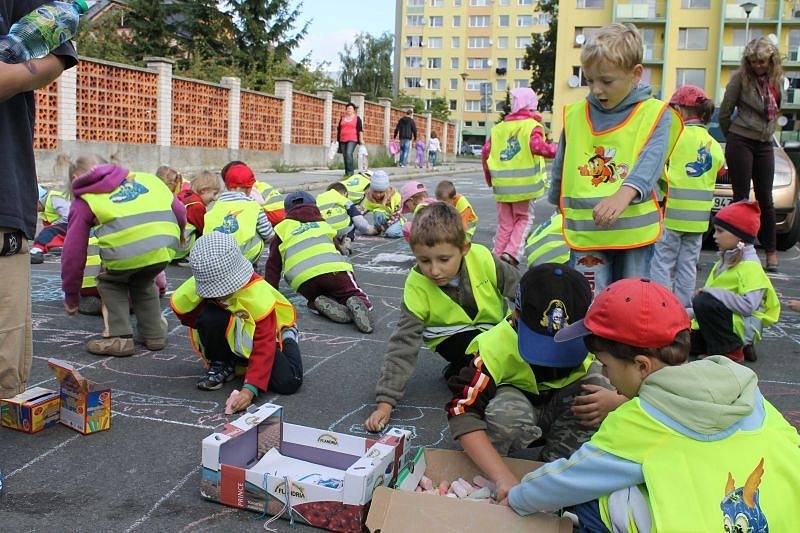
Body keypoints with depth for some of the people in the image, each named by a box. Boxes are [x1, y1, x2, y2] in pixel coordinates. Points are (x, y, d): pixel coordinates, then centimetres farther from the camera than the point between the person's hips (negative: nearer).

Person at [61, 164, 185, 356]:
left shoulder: (83, 201, 25)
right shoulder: (145, 177, 33)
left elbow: (73, 252, 23)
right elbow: (179, 211, 28)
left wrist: (71, 297, 33)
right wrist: (179, 235, 49)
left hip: (126, 251, -4)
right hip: (165, 246, 4)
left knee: (110, 283, 26)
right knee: (143, 283, 33)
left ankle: (119, 338, 17)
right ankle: (154, 334, 34)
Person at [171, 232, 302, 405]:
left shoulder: (258, 296, -33)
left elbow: (264, 347, -33)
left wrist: (250, 389, -44)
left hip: (255, 340, -1)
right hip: (226, 340, 1)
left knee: (289, 383, -22)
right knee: (210, 317, -36)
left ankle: (288, 337, 13)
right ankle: (221, 365, -4)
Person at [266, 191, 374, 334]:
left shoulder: (283, 228, 26)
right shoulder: (323, 224, 34)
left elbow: (273, 265, 26)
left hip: (303, 279, -1)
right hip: (334, 269, 1)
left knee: (314, 300, 26)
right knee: (364, 303, 11)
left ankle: (324, 305, -9)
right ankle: (355, 304, -25)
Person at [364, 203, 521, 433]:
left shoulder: (482, 258, -26)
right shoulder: (417, 288, -26)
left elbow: (519, 289, -8)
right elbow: (403, 346, -23)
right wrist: (385, 401, -29)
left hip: (496, 325, 4)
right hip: (453, 334, -3)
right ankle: (459, 372, -1)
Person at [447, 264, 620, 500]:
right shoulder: (497, 346, -32)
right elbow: (463, 413, -38)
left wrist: (615, 400, -38)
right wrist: (504, 477, -47)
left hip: (560, 416, 3)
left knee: (599, 378, -26)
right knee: (509, 411, -38)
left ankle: (556, 461, -12)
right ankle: (483, 481, -10)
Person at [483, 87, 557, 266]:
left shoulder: (499, 127, 10)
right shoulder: (532, 125, -2)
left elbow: (485, 152, 6)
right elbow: (537, 146, -20)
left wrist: (489, 177, 19)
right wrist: (557, 150, -5)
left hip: (502, 185, 3)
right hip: (523, 184, -3)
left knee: (505, 224, 14)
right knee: (522, 219, 14)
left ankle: (497, 258, 13)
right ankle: (511, 252, -4)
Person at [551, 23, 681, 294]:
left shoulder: (655, 114, -4)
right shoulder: (575, 114, 5)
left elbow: (650, 162, -22)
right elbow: (560, 168, 17)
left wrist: (624, 194, -39)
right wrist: (559, 204, 26)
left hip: (635, 230, -1)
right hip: (585, 232, 2)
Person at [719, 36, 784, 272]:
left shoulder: (777, 79, 7)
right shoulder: (741, 77, -7)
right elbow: (724, 113, -2)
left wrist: (769, 131, 13)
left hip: (765, 144, 4)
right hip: (740, 142, -4)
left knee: (765, 198, 8)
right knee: (741, 197, -1)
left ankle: (771, 250, 16)